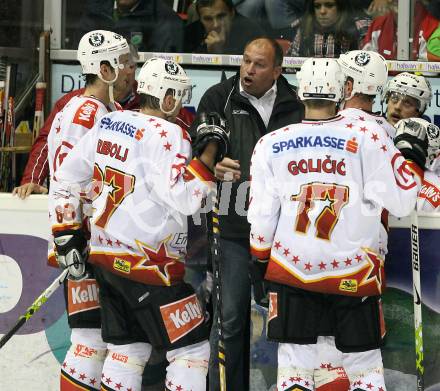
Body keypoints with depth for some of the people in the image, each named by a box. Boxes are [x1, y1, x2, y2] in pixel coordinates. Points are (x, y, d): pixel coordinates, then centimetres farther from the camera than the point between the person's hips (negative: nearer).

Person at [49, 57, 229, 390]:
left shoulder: (107, 124, 8)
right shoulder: (167, 134, -15)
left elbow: (66, 181, 12)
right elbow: (183, 197, -25)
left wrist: (67, 236, 17)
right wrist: (209, 151, -17)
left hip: (107, 258, 8)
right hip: (149, 264, -8)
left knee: (128, 349, 17)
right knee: (192, 348, 2)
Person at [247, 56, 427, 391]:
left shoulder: (271, 144, 1)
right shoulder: (368, 137, -7)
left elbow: (261, 219, 3)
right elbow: (401, 203, -7)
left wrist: (261, 264, 18)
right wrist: (412, 156, 10)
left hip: (292, 270, 2)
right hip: (353, 275, -2)